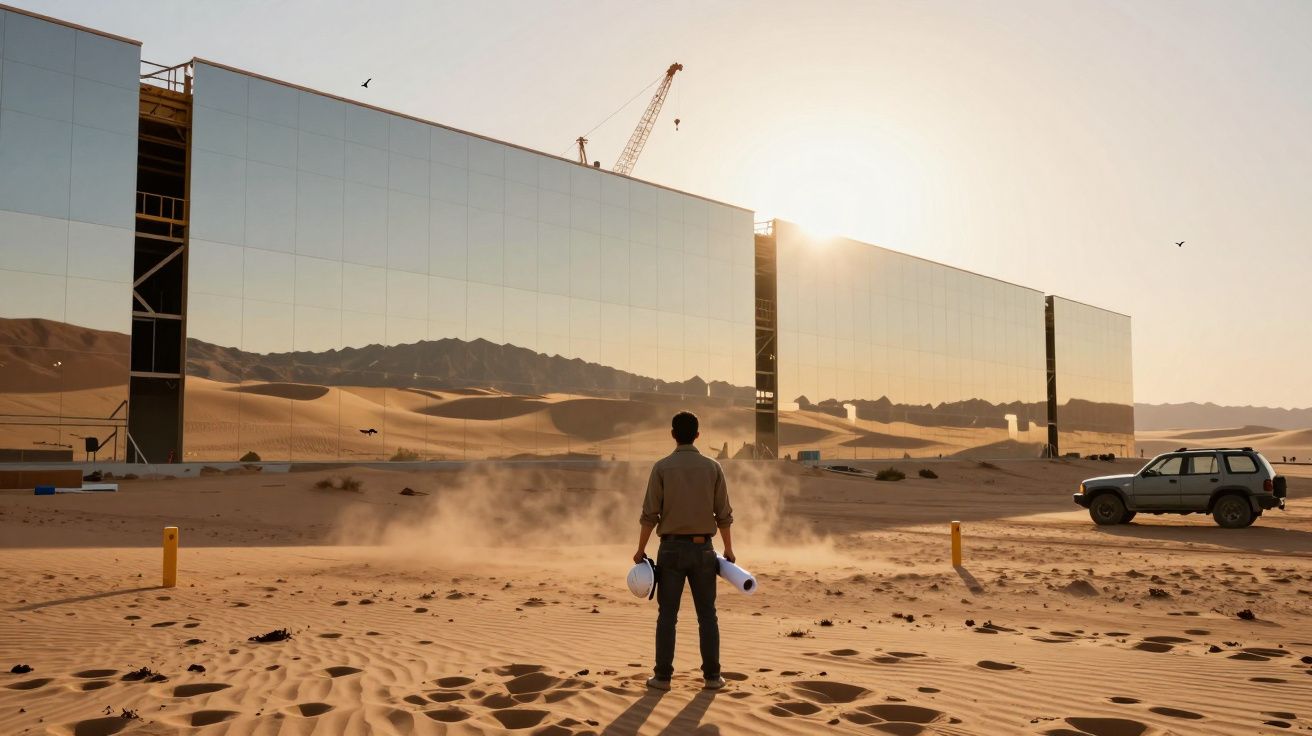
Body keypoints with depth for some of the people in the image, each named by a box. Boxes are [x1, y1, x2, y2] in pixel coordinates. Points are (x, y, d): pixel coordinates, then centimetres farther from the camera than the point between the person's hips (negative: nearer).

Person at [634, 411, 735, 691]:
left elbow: (650, 513, -7)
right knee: (707, 614, 8)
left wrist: (641, 549, 2)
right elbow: (724, 514, 2)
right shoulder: (713, 467, 0)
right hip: (703, 548, 1)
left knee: (667, 615, 5)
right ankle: (711, 675, 10)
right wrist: (728, 549, 12)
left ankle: (663, 676, 7)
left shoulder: (662, 467, -5)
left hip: (672, 548, -1)